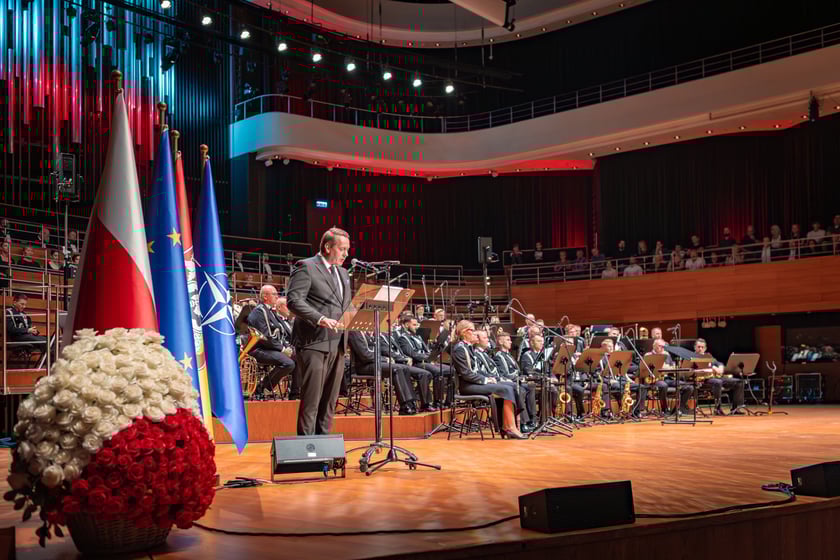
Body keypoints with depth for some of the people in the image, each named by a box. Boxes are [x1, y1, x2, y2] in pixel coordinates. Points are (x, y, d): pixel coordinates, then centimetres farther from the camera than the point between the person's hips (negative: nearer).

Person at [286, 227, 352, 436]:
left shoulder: (342, 273, 20)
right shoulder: (306, 267, -5)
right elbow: (294, 301, -15)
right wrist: (320, 319, -26)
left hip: (337, 344, 8)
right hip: (314, 343, -7)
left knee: (330, 399, 9)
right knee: (311, 398, -5)